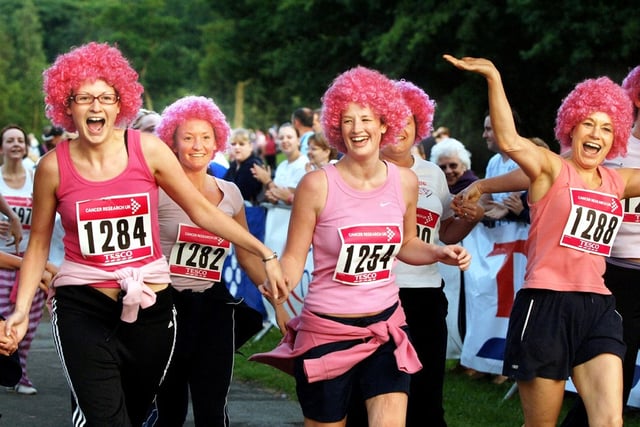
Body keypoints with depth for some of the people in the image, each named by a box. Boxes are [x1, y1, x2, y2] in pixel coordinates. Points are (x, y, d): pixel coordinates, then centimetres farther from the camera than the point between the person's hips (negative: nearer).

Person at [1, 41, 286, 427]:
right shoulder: (54, 166, -5)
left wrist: (266, 255, -1)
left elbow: (202, 210, 1)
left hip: (150, 305, 2)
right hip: (82, 307, -2)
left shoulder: (148, 150, -4)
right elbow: (39, 245, 5)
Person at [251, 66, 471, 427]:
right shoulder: (318, 185, -12)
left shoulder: (404, 181, 1)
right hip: (327, 331, -3)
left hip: (386, 328, 3)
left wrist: (440, 254, -2)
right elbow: (294, 257, -8)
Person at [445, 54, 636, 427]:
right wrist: (494, 78, -31)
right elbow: (510, 141, -21)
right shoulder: (552, 168, -2)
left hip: (598, 309, 5)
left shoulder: (616, 182, 15)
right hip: (546, 305, -5)